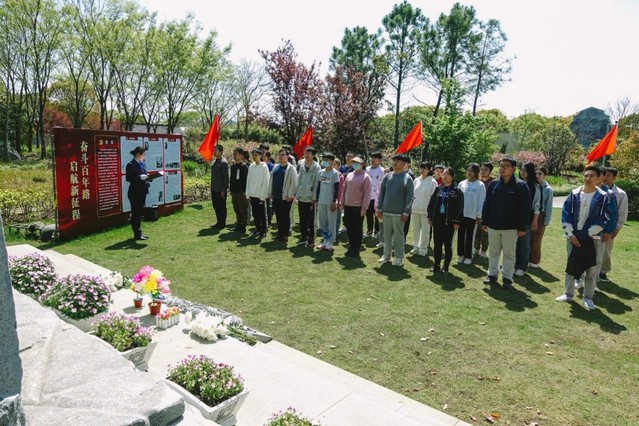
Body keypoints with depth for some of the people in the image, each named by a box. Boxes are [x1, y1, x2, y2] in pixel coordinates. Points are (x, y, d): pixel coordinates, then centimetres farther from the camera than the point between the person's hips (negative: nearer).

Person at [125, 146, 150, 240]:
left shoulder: (142, 164, 12)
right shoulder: (131, 165, -12)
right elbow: (128, 178, -17)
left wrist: (147, 177, -1)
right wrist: (140, 177, -23)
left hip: (142, 192, 8)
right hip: (135, 193, -8)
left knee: (140, 212, 15)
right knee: (135, 213, 0)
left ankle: (139, 232, 25)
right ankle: (137, 234, 7)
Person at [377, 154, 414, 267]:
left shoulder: (407, 178, -4)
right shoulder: (387, 176, 8)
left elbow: (409, 197, -7)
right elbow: (381, 193, 10)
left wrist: (406, 212, -11)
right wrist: (379, 208, 5)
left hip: (398, 213, -4)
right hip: (386, 211, 4)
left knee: (398, 235, 3)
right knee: (387, 234, 11)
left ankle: (399, 257, 12)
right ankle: (386, 255, 21)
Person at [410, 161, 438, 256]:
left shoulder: (432, 182, -5)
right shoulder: (416, 180, 8)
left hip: (426, 210, -5)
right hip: (415, 209, 5)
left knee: (425, 230, 2)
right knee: (415, 230, 12)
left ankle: (423, 249, 12)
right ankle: (416, 247, 25)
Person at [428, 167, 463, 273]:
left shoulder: (457, 192, -4)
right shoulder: (438, 189, 9)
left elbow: (459, 207, -8)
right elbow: (431, 203, 12)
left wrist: (457, 221, -13)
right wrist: (430, 217, 7)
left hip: (449, 222, -4)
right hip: (437, 221, 4)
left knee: (447, 245, 4)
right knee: (437, 244, 10)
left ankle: (446, 267, 14)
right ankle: (436, 265, 20)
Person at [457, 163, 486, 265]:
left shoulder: (480, 185, -7)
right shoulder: (462, 184, 3)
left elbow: (482, 201, -6)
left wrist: (479, 215, -6)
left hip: (472, 215, -3)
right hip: (460, 214, 3)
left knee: (469, 236, 7)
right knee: (460, 235, 10)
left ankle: (468, 256, 16)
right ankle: (460, 254, 21)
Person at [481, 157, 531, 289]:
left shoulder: (521, 186, -7)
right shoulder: (493, 184, 4)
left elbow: (525, 208, -8)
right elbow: (487, 204, 9)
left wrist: (522, 227, -11)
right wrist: (484, 222, 6)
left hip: (511, 227, -3)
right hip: (493, 226, 4)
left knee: (509, 253, 6)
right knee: (493, 252, 13)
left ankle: (507, 277, 17)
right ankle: (492, 274, 25)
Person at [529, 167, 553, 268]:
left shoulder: (548, 189, -5)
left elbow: (549, 206, -3)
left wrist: (547, 220, -6)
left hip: (540, 215, -2)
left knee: (537, 240, 7)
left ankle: (535, 261, 18)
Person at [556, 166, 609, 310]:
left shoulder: (602, 197, -4)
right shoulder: (574, 194, 1)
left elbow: (602, 219, -7)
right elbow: (565, 214, 0)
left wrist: (588, 234, -11)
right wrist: (570, 234, -7)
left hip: (592, 238, -2)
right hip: (573, 236, 2)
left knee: (591, 268, 3)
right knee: (571, 265, 11)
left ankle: (588, 297, 16)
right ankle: (568, 294, 23)